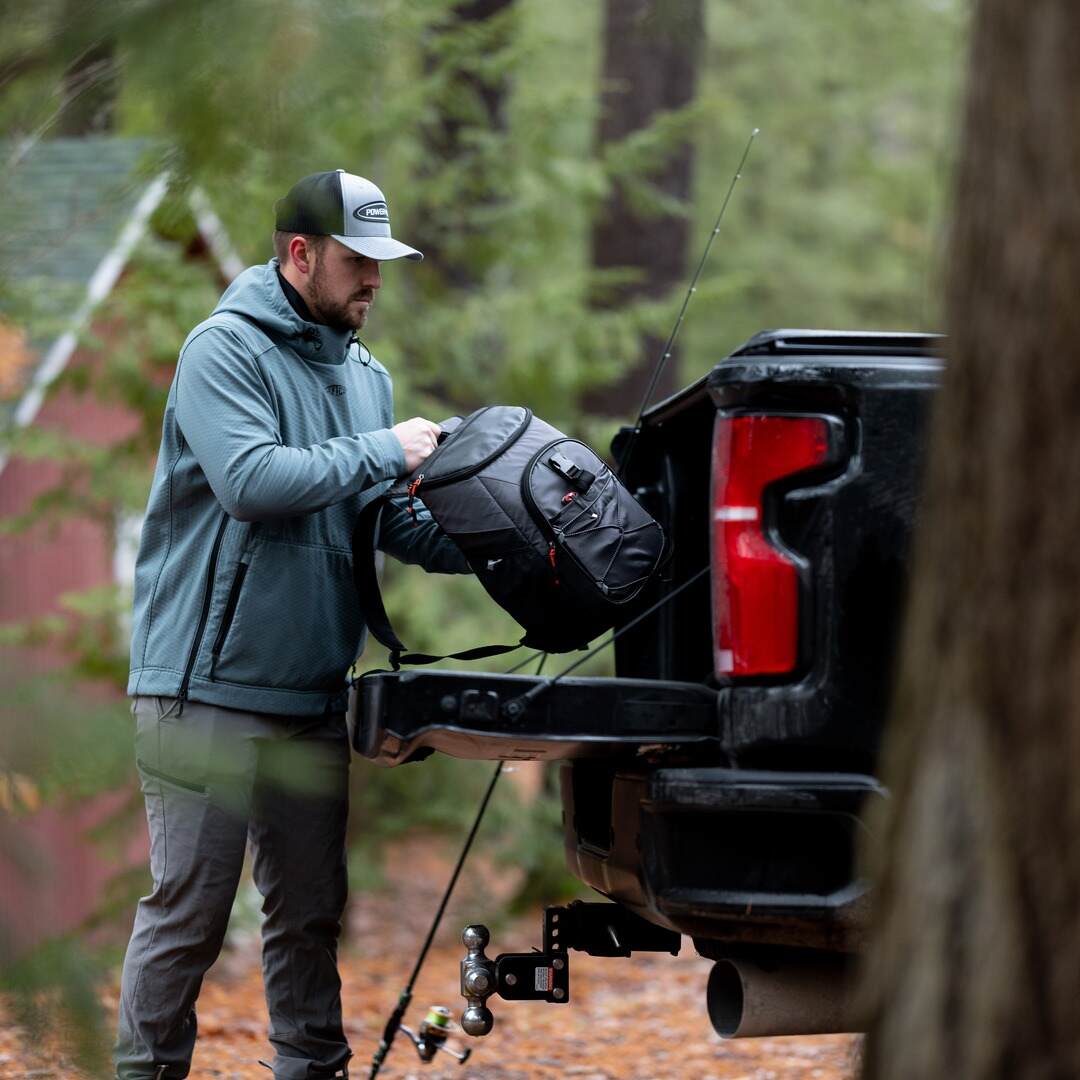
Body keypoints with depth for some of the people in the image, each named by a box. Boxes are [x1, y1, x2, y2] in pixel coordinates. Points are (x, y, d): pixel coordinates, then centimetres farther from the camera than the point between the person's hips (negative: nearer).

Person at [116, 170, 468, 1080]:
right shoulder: (226, 349, -8)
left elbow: (394, 523, 15)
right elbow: (248, 479, -23)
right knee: (189, 907, -4)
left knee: (311, 909, 12)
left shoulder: (363, 373, 15)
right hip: (210, 688, -7)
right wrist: (383, 451, -16)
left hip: (315, 696, 7)